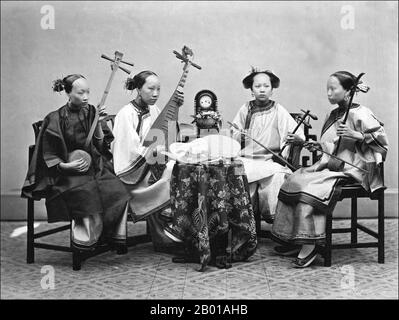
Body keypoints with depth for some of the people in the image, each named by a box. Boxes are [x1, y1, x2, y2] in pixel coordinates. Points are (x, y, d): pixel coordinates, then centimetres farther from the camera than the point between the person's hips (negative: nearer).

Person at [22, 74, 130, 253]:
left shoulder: (92, 112, 8)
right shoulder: (56, 119, -3)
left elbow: (102, 147, 4)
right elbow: (49, 155, -1)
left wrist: (98, 124, -8)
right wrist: (65, 165, -18)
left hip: (95, 168, 4)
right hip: (69, 172, -3)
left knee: (118, 192, -23)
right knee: (88, 194, -33)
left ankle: (115, 237, -6)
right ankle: (84, 240, -13)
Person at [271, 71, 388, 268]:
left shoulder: (359, 114, -9)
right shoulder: (332, 115, 16)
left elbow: (381, 138, -11)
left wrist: (355, 134, -23)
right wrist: (319, 146, 10)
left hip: (349, 170, -8)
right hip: (330, 166, 9)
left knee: (309, 187, -29)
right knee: (293, 181, -12)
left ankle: (310, 246, -23)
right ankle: (295, 240, -8)